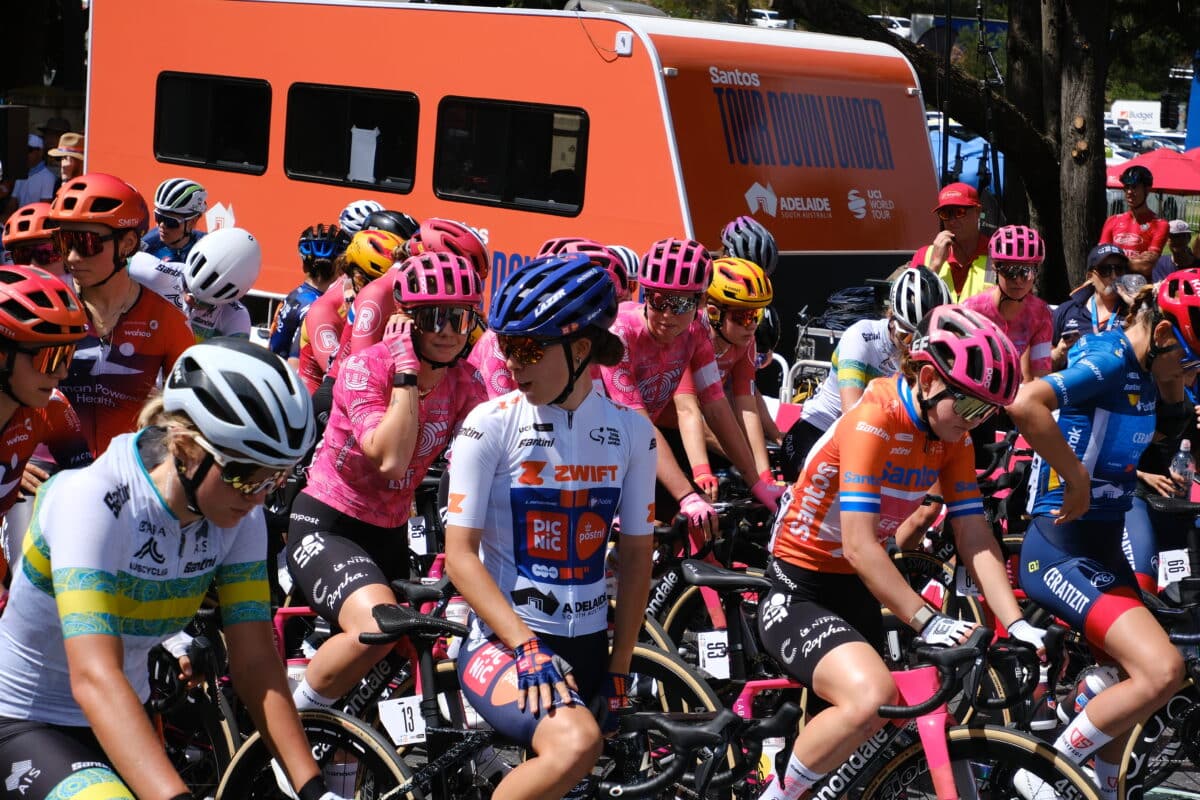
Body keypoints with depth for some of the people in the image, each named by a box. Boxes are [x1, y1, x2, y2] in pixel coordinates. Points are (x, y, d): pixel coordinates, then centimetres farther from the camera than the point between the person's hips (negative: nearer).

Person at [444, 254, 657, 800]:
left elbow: (636, 555, 7)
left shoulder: (631, 432, 1)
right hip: (502, 640, -5)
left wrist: (618, 670, 4)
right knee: (575, 745, -31)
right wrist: (527, 646, -21)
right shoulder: (491, 425, -9)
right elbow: (460, 554, -11)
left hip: (585, 646, 5)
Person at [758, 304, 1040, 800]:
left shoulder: (953, 437, -1)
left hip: (856, 593, 9)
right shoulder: (873, 423, -23)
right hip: (798, 594, -9)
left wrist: (1016, 624, -17)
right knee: (873, 697, -32)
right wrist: (928, 622, -34)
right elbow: (859, 545, -29)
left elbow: (974, 536, -5)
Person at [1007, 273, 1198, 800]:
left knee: (1138, 683, 19)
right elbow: (1025, 404, -35)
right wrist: (1077, 479, -25)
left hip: (1101, 548, 10)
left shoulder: (1141, 371, 11)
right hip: (1063, 553, -10)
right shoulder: (1109, 360, -18)